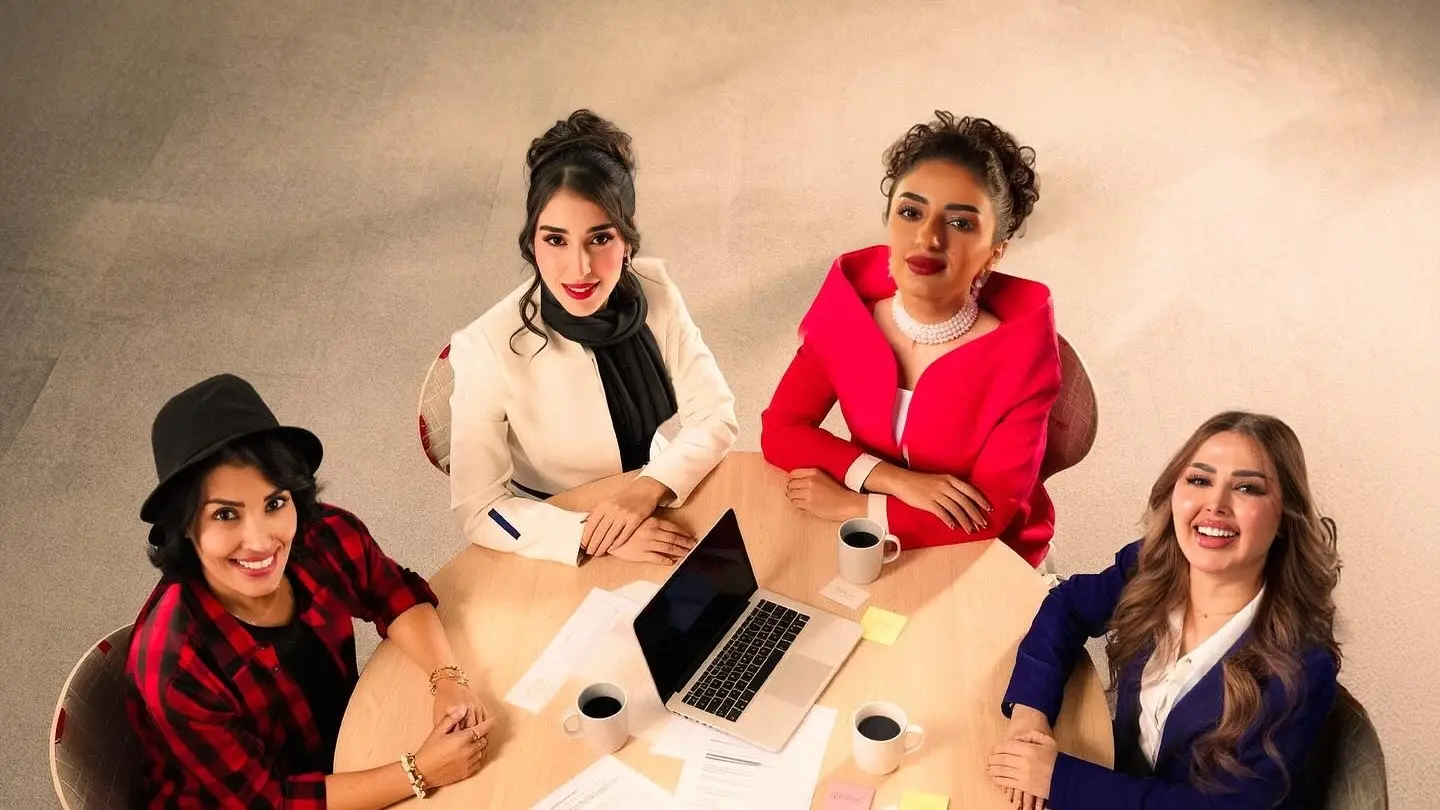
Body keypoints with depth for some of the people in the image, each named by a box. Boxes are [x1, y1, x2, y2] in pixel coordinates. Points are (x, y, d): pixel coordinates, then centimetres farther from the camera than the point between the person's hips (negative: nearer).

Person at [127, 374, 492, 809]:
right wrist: (420, 772, -29)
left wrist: (448, 681, -19)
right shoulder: (175, 665, -32)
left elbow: (397, 595, -1)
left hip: (339, 752, 6)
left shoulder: (326, 537, -20)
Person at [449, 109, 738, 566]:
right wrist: (596, 538, -29)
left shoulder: (653, 292, -13)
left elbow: (715, 415, -8)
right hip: (553, 544, -3)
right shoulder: (488, 349, -24)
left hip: (651, 506, 3)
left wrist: (650, 489, -24)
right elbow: (476, 511, -19)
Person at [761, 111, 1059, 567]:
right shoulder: (849, 303, -13)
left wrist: (850, 505, -20)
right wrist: (894, 479, -24)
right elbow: (780, 430, -11)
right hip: (876, 540, 4)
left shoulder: (1023, 344, -23)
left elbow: (990, 515, -23)